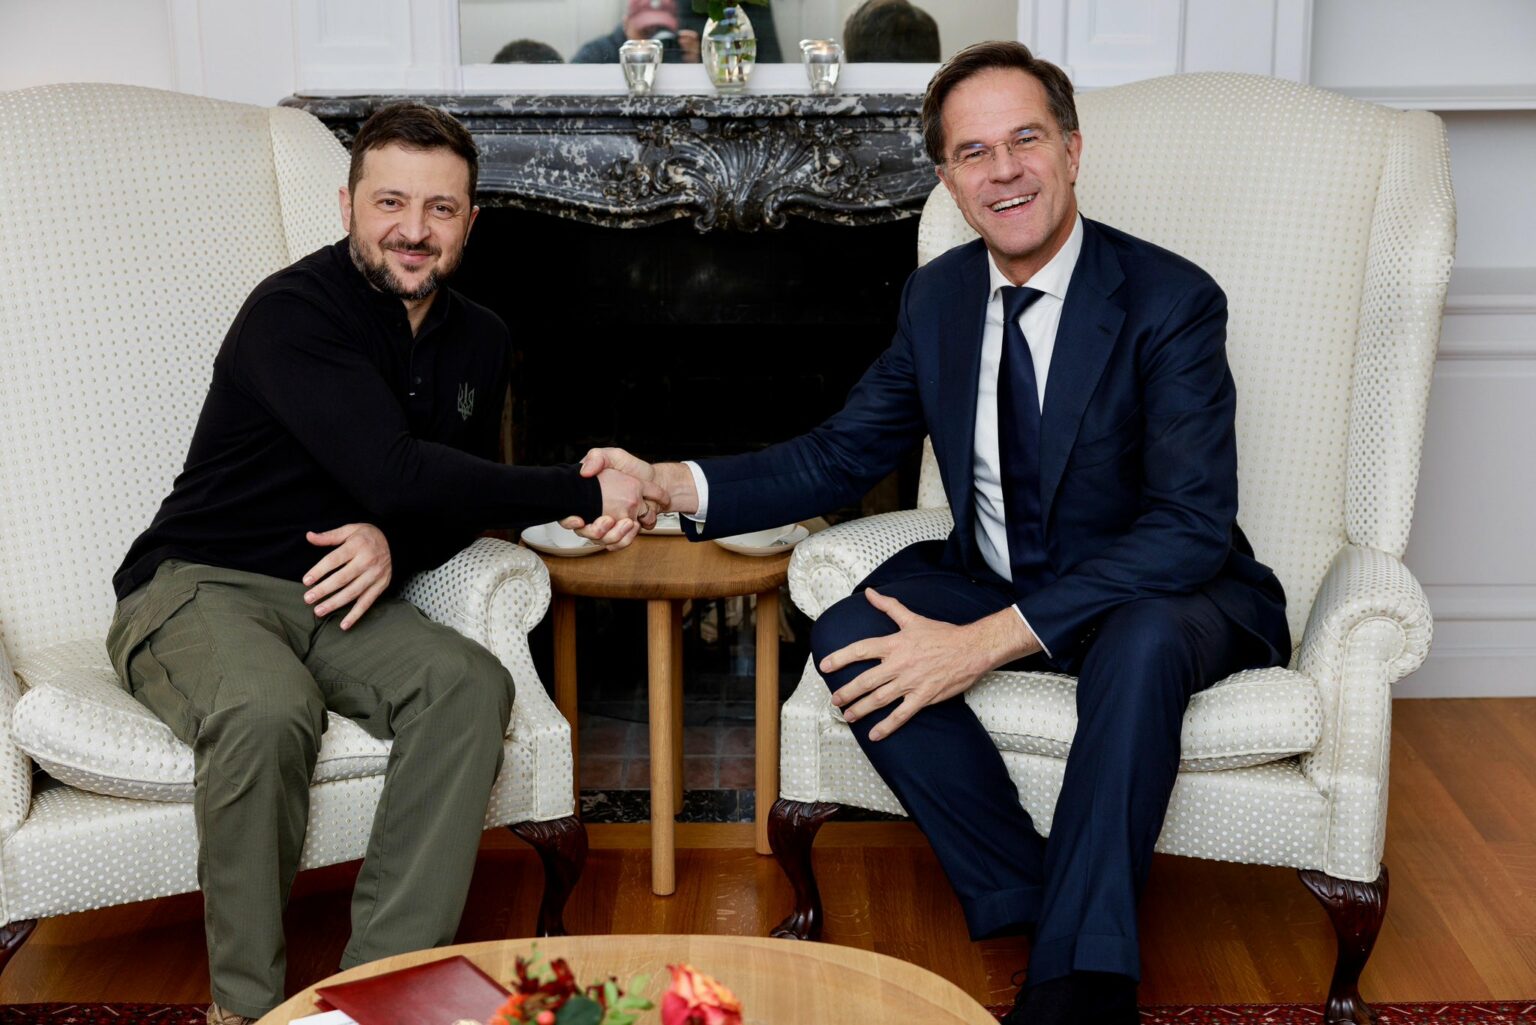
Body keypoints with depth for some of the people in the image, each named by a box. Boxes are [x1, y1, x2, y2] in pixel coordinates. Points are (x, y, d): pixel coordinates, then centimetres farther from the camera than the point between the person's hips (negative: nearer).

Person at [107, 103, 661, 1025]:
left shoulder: (479, 341, 8)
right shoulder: (294, 311, -17)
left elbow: (460, 493, 11)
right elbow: (392, 474, -28)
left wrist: (394, 542, -15)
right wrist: (586, 493, -23)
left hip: (338, 595, 6)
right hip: (198, 588, -6)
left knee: (473, 684, -23)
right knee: (269, 712, -36)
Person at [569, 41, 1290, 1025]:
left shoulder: (1170, 300, -18)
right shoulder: (938, 296, 1)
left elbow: (1192, 525, -26)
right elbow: (844, 453, 6)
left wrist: (986, 641, -35)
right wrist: (667, 485, -12)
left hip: (1164, 593, -5)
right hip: (997, 581, 5)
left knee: (1143, 643, -39)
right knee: (849, 638, -21)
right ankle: (1029, 897, -13)